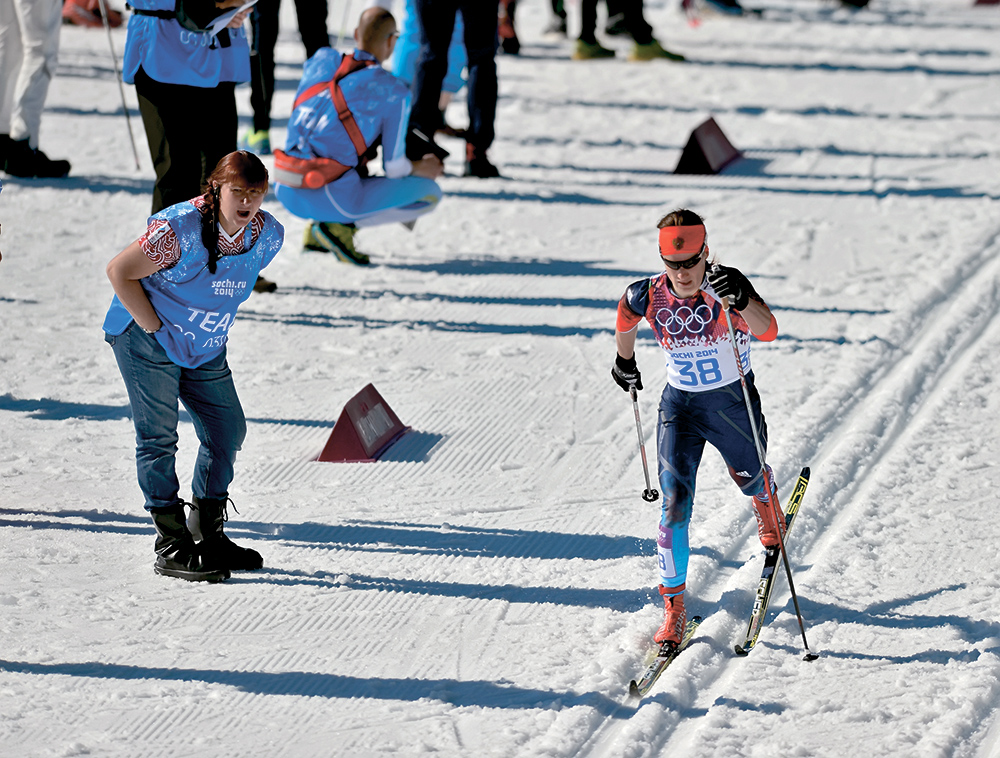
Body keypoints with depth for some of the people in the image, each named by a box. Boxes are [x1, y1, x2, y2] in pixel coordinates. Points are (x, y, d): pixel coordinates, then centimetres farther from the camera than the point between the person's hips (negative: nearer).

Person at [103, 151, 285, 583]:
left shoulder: (268, 236, -7)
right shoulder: (179, 230, -28)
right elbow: (119, 271, -19)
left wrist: (214, 327, 9)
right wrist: (154, 327, -18)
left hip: (205, 351, 7)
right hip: (146, 340, -7)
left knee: (228, 431, 8)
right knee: (158, 437, -8)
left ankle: (208, 535, 22)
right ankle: (172, 546, -4)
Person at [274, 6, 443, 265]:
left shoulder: (321, 60, 8)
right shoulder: (394, 92, -6)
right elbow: (393, 167, -3)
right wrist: (424, 169, 20)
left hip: (286, 194, 7)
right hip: (330, 200, -7)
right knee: (430, 193, 11)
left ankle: (316, 231, 15)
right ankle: (341, 226, -3)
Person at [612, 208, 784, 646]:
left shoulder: (725, 288, -27)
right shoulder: (648, 296, -18)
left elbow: (767, 332, -44)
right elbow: (625, 317, 8)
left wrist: (740, 298, -63)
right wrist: (625, 360, 23)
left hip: (733, 401, -1)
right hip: (679, 403, 1)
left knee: (748, 477, 24)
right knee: (675, 501, -11)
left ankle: (766, 502, 64)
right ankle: (674, 607, -4)